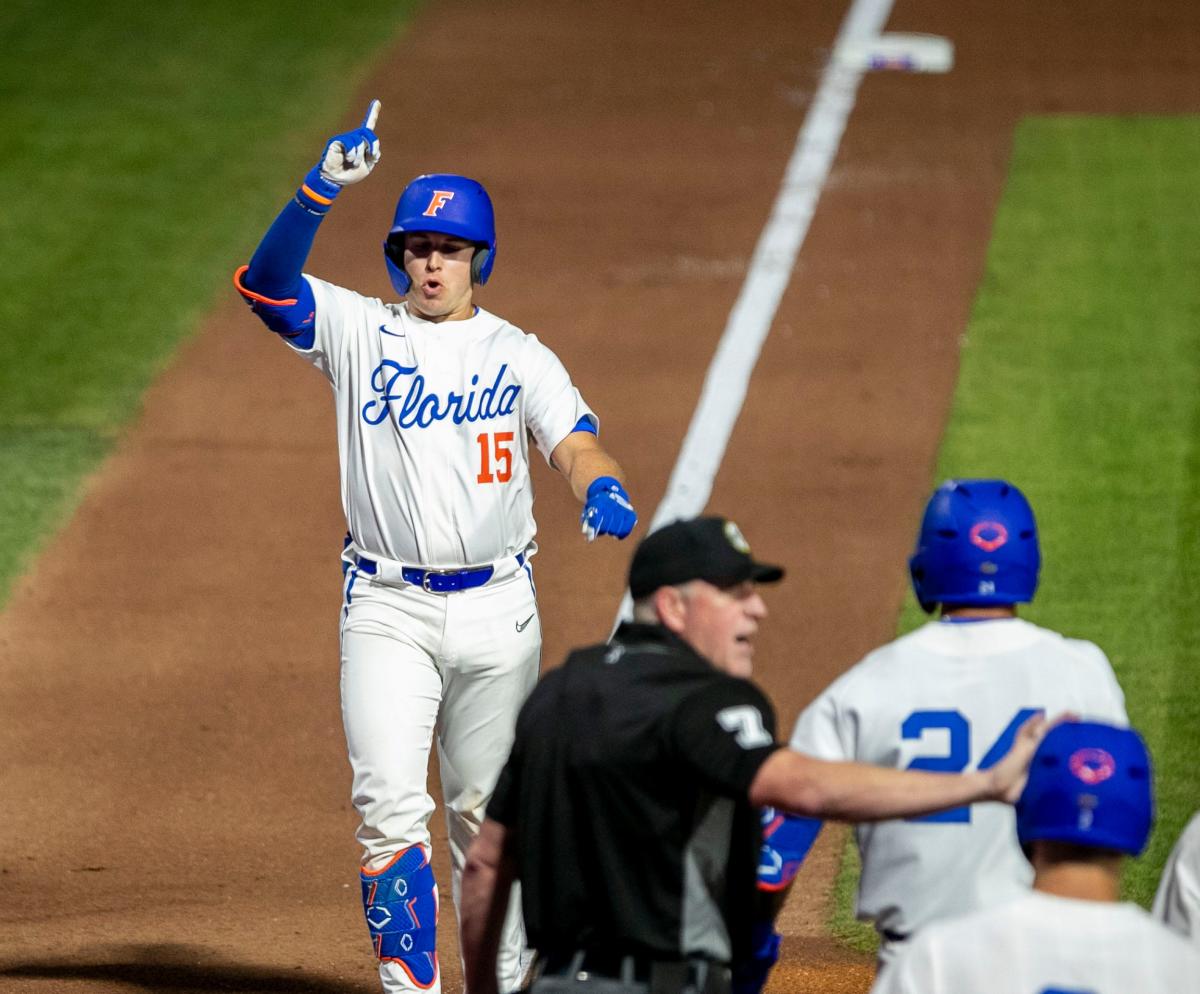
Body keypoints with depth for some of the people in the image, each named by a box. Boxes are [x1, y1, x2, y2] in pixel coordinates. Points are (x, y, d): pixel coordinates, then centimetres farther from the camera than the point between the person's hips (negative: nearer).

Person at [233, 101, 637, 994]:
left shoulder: (517, 354, 6)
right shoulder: (358, 333, 2)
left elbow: (574, 440, -9)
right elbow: (265, 283, -14)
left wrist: (602, 490, -33)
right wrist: (323, 188, -28)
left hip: (498, 610, 1)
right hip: (388, 609, -1)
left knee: (487, 813, 10)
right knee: (391, 806, -13)